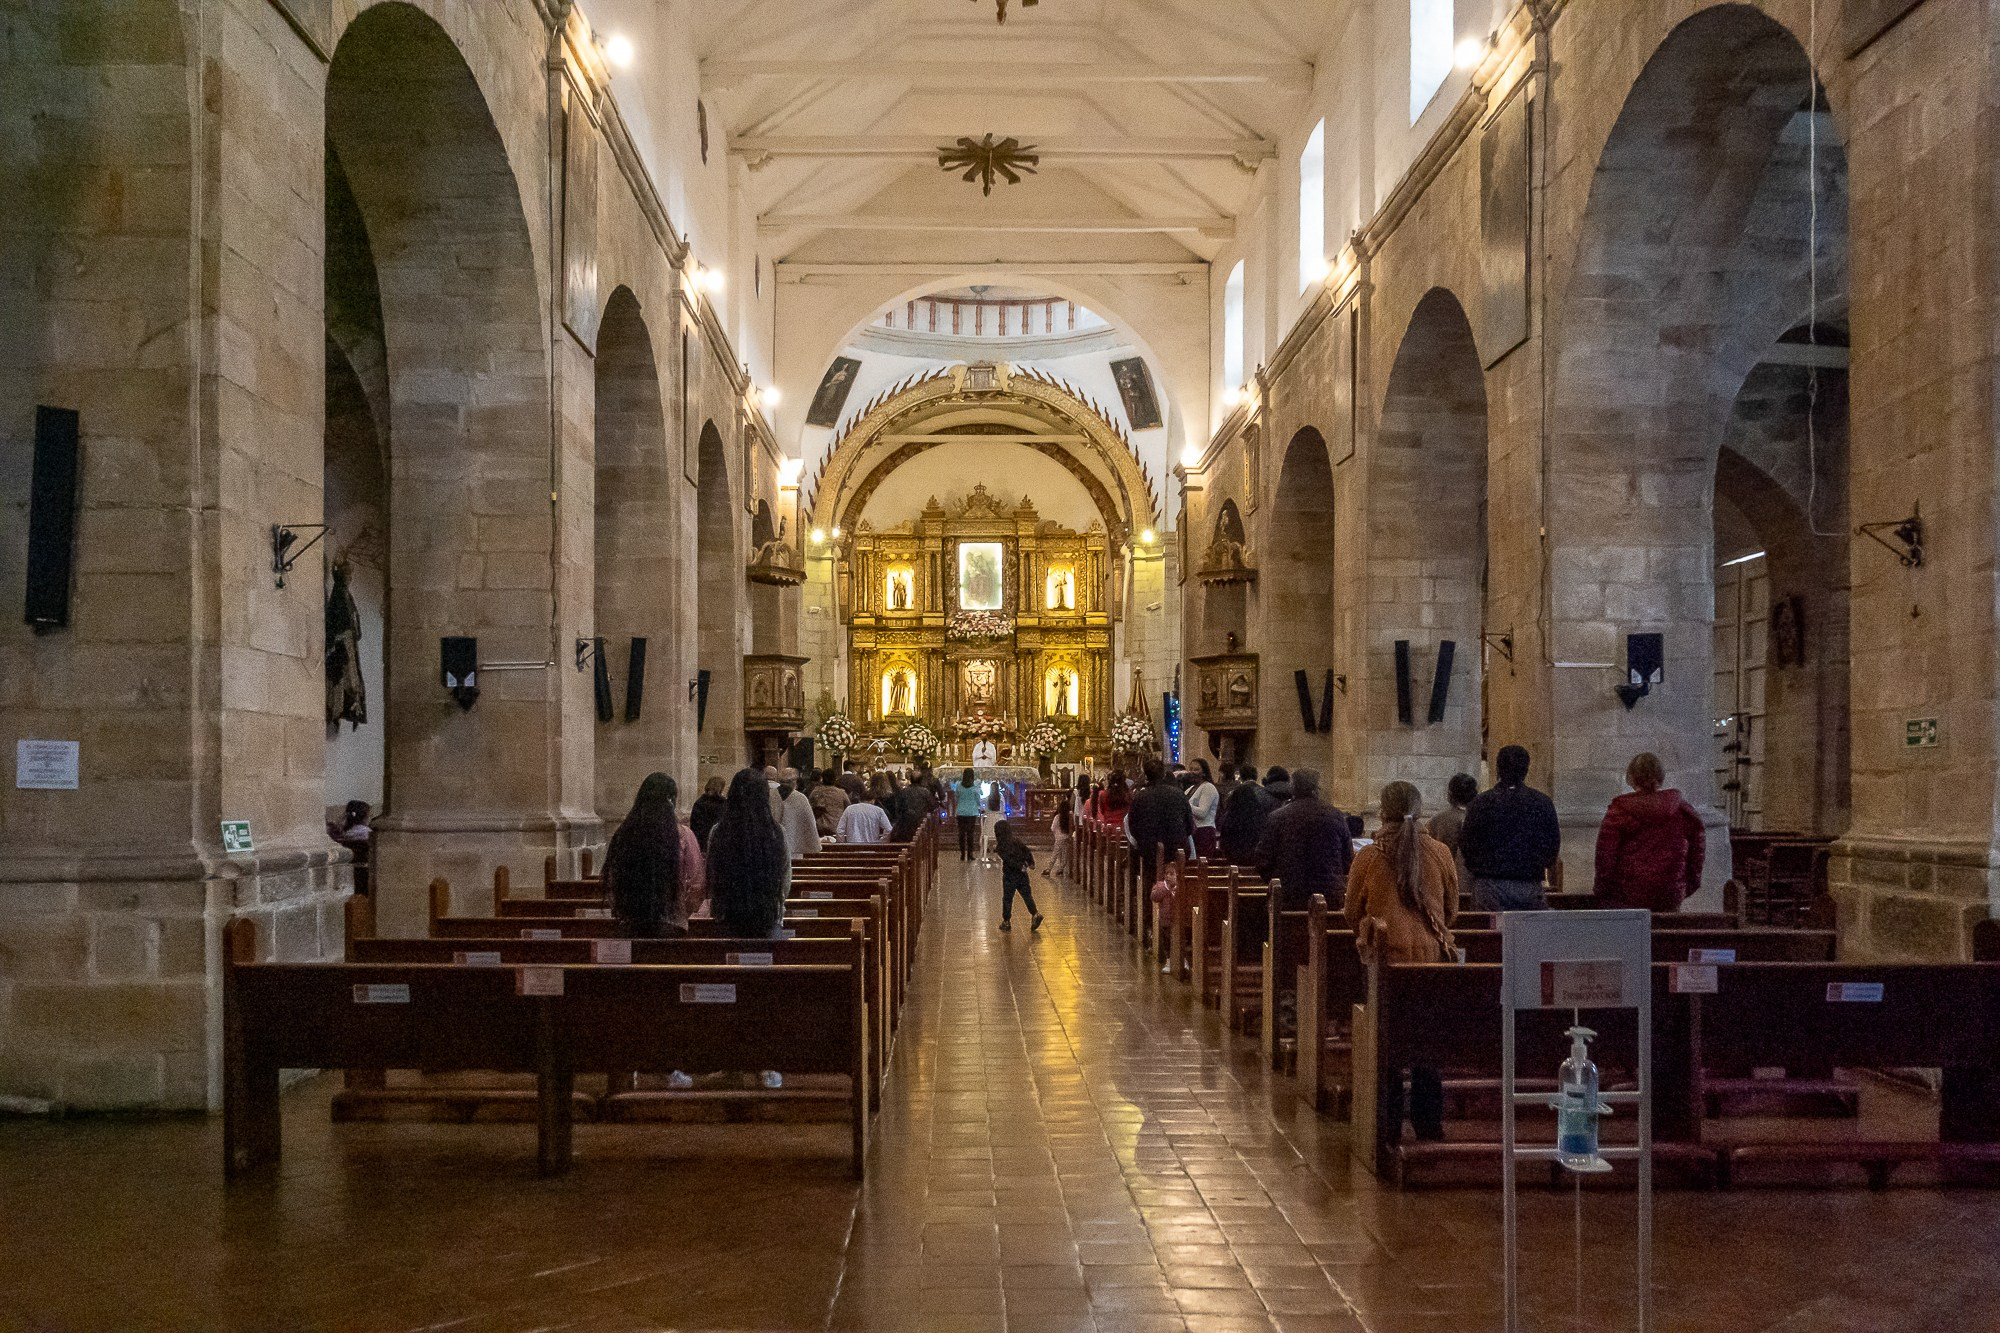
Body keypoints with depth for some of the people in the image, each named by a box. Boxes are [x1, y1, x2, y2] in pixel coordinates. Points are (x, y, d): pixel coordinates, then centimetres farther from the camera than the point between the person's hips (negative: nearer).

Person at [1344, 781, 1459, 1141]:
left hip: (1386, 954, -2)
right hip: (1432, 955, 2)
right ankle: (1429, 1125, 15)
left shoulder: (1368, 857, -6)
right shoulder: (1440, 853, -1)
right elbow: (1452, 911, 10)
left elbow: (1352, 914, 3)